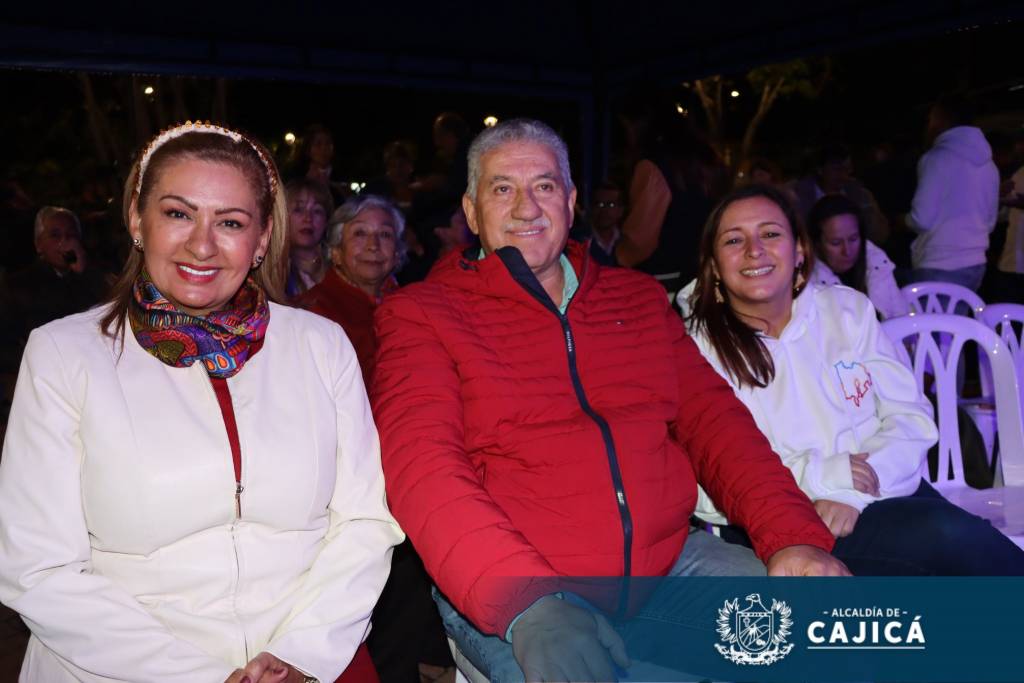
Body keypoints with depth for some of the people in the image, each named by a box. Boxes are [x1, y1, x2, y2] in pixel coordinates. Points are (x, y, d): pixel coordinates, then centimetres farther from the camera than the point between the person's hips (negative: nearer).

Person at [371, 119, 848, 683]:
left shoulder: (639, 297, 15)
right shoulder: (419, 315, 1)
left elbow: (712, 420, 9)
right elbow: (422, 465, -12)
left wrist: (794, 536, -8)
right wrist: (522, 597, -27)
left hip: (673, 560, 4)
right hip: (516, 595, -4)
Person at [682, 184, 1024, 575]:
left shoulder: (847, 309, 9)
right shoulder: (697, 348, -4)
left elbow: (910, 416, 3)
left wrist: (852, 494, -14)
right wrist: (816, 476, -19)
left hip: (884, 498, 5)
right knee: (952, 536, -28)